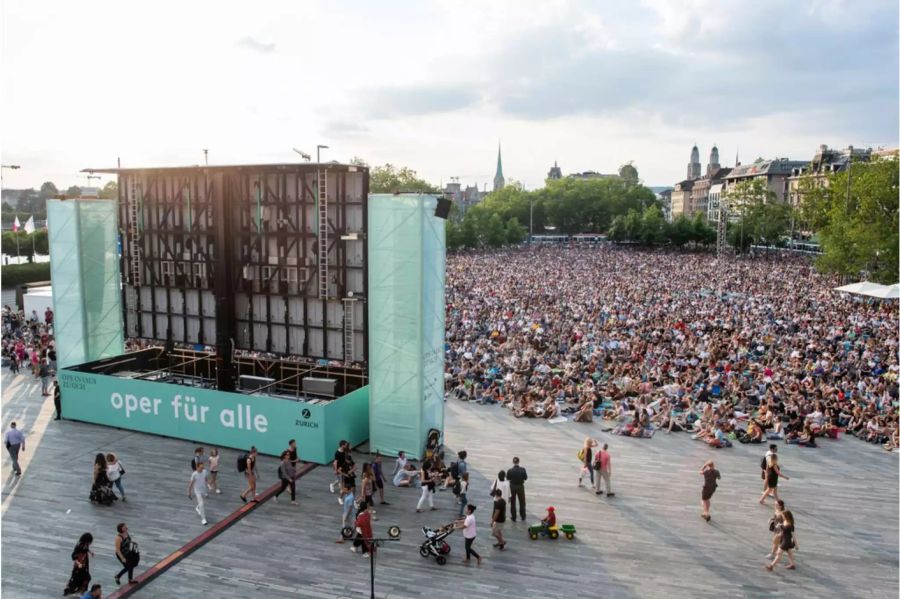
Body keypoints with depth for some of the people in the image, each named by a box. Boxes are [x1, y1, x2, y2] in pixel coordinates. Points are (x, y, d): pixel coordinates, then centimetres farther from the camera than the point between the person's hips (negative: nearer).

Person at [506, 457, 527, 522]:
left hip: (512, 487, -1)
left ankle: (513, 517, 22)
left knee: (512, 503, 15)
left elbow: (508, 478, -6)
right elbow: (525, 478, -6)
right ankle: (523, 517, 30)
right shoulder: (522, 469, -18)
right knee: (522, 502, 19)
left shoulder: (510, 471, -20)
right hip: (520, 487, 1)